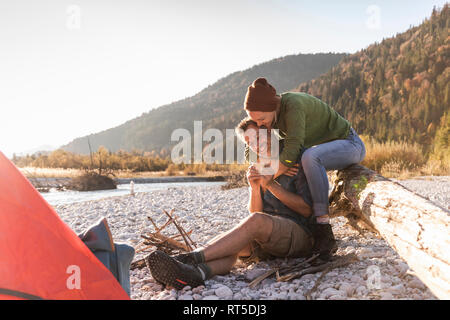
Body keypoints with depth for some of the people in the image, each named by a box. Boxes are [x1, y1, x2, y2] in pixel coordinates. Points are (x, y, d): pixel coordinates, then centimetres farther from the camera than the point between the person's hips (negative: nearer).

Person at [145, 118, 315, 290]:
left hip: (299, 234, -5)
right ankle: (196, 273, -58)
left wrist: (272, 185, -14)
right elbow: (255, 211, 11)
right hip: (267, 242, 5)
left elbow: (307, 210, -6)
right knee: (232, 245, -26)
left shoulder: (297, 162, 2)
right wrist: (254, 187, -9)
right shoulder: (257, 168, 20)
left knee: (256, 221, -35)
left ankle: (190, 258, -46)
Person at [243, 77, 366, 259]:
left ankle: (324, 231, -32)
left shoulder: (293, 105, -31)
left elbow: (292, 152, -35)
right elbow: (251, 150, 0)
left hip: (350, 144, -8)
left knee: (310, 157, -37)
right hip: (326, 149, 9)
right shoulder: (273, 114, -6)